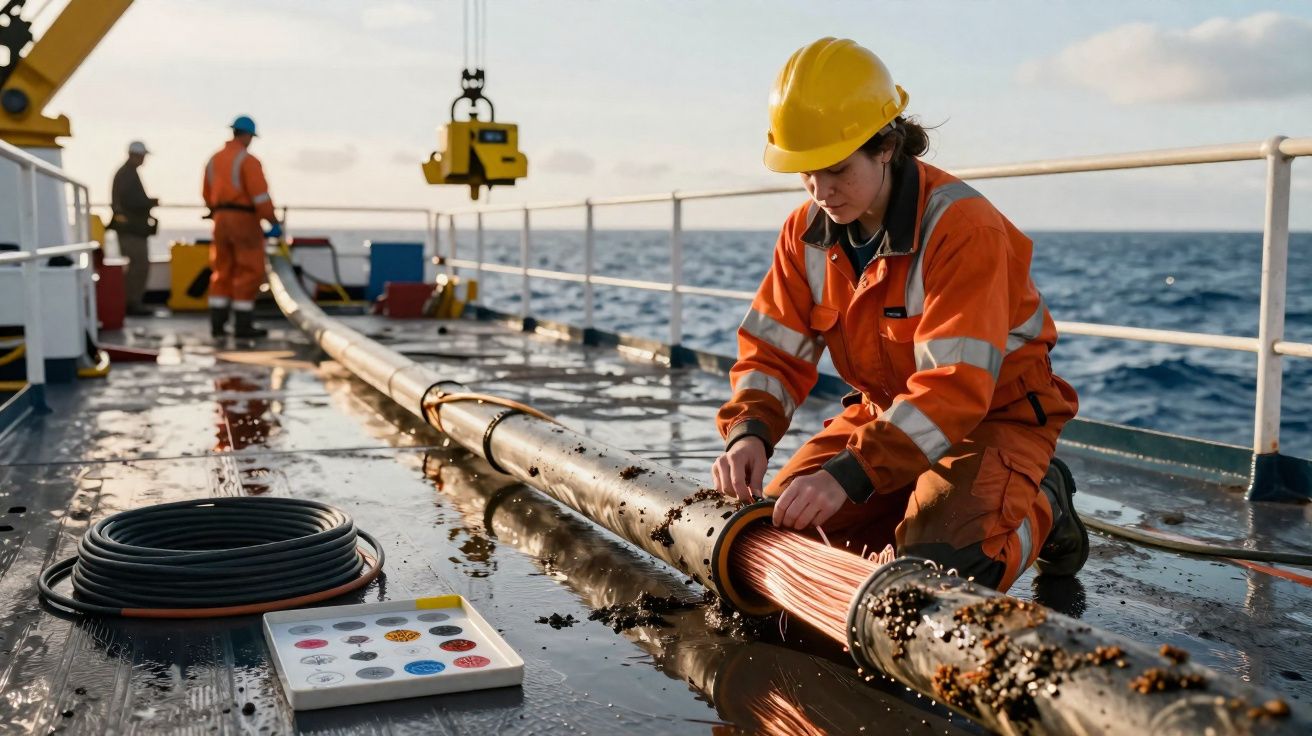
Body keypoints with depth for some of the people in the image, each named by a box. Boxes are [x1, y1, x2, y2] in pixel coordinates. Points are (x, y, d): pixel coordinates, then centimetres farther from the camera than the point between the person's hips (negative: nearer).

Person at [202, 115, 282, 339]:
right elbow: (261, 195, -19)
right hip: (244, 220, -7)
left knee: (222, 272, 12)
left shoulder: (214, 160, 13)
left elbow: (208, 196, 20)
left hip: (221, 220, 7)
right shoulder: (248, 160, -11)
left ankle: (217, 323, 7)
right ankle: (242, 325, -5)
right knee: (249, 272, -3)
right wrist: (274, 223, -15)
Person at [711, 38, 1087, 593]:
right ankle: (931, 494, 16)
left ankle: (1039, 503, 6)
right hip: (886, 408, 6)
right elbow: (772, 353, -6)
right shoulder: (808, 231, -6)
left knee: (944, 567, -28)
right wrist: (749, 433, -28)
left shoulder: (963, 228, -28)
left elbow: (955, 387, -35)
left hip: (996, 412, -6)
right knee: (781, 531, -5)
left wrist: (849, 475, -44)